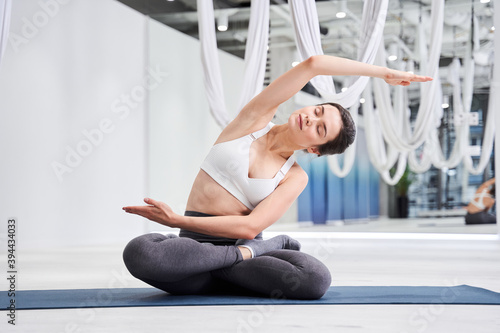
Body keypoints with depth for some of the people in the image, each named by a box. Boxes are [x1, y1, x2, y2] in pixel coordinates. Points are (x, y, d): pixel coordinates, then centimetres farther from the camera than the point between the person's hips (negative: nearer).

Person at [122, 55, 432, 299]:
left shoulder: (295, 177, 5)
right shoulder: (255, 118, 4)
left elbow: (251, 226, -12)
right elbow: (313, 64, -3)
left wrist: (177, 220, -20)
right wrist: (383, 72, 4)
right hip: (197, 243, 1)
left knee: (317, 280, -31)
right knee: (139, 251, -37)